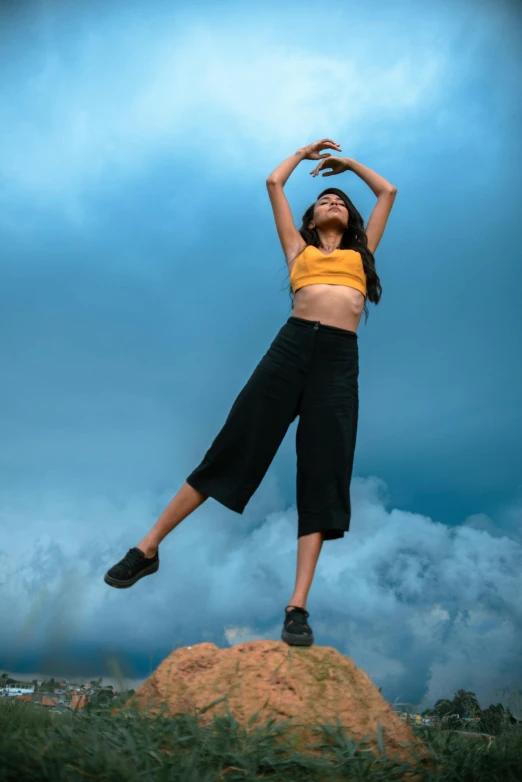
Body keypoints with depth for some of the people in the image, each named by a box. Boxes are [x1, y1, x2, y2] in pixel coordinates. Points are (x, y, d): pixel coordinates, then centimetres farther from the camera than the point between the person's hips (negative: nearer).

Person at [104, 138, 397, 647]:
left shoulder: (362, 251, 28)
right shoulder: (298, 247, 23)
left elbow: (388, 192, 37)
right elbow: (273, 182, 28)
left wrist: (347, 161, 46)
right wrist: (305, 153, 44)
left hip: (341, 361, 2)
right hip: (292, 345, -1)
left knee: (323, 477, -7)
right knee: (230, 450, -4)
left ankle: (298, 606, -6)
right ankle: (148, 548, 7)